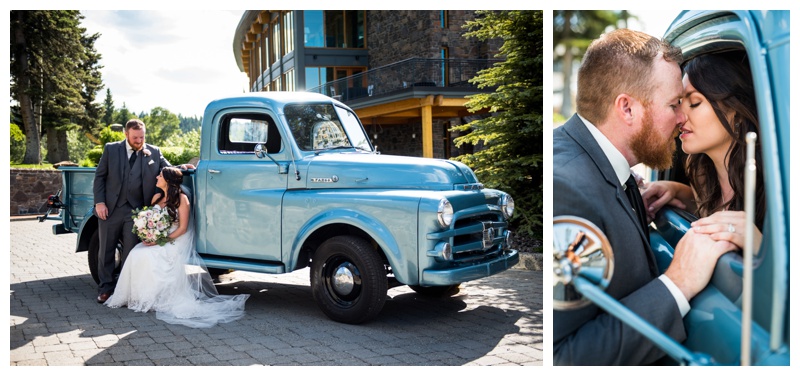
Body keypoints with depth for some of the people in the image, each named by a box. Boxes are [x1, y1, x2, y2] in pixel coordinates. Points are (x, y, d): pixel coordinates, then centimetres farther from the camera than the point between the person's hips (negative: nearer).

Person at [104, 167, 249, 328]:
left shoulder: (181, 199, -8)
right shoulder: (157, 197, 12)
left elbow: (183, 228, -12)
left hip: (174, 244, -6)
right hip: (155, 241, 6)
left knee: (146, 256, -28)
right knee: (136, 253, -21)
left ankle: (152, 298, -12)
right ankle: (135, 296, -12)